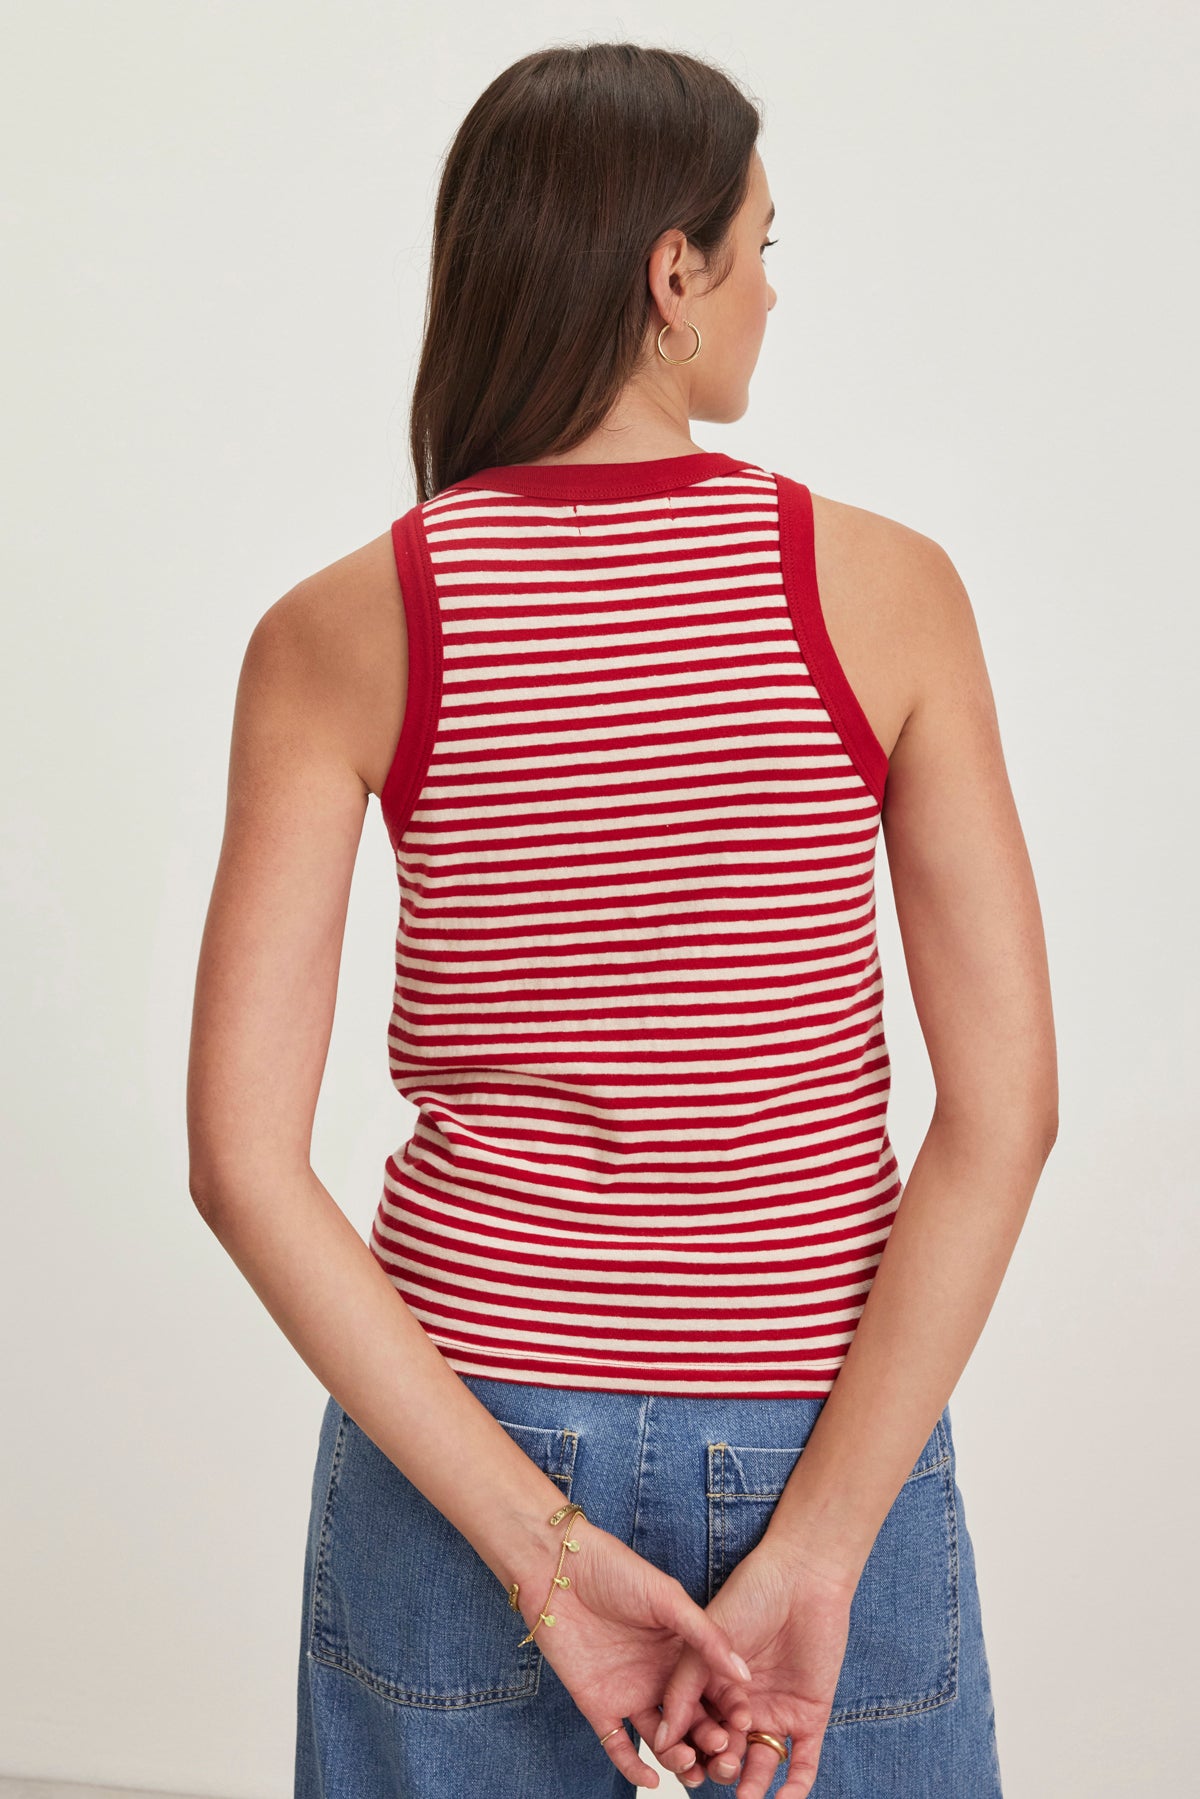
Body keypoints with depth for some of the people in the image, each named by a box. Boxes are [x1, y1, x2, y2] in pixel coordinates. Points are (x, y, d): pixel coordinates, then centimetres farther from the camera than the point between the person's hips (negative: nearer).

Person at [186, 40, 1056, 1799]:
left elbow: (243, 1156, -13)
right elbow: (1006, 1105, -14)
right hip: (826, 1450, 0)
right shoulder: (883, 586, -9)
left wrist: (541, 1555, -11)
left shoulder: (336, 633, -7)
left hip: (459, 1439, 1)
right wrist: (816, 1551, -12)